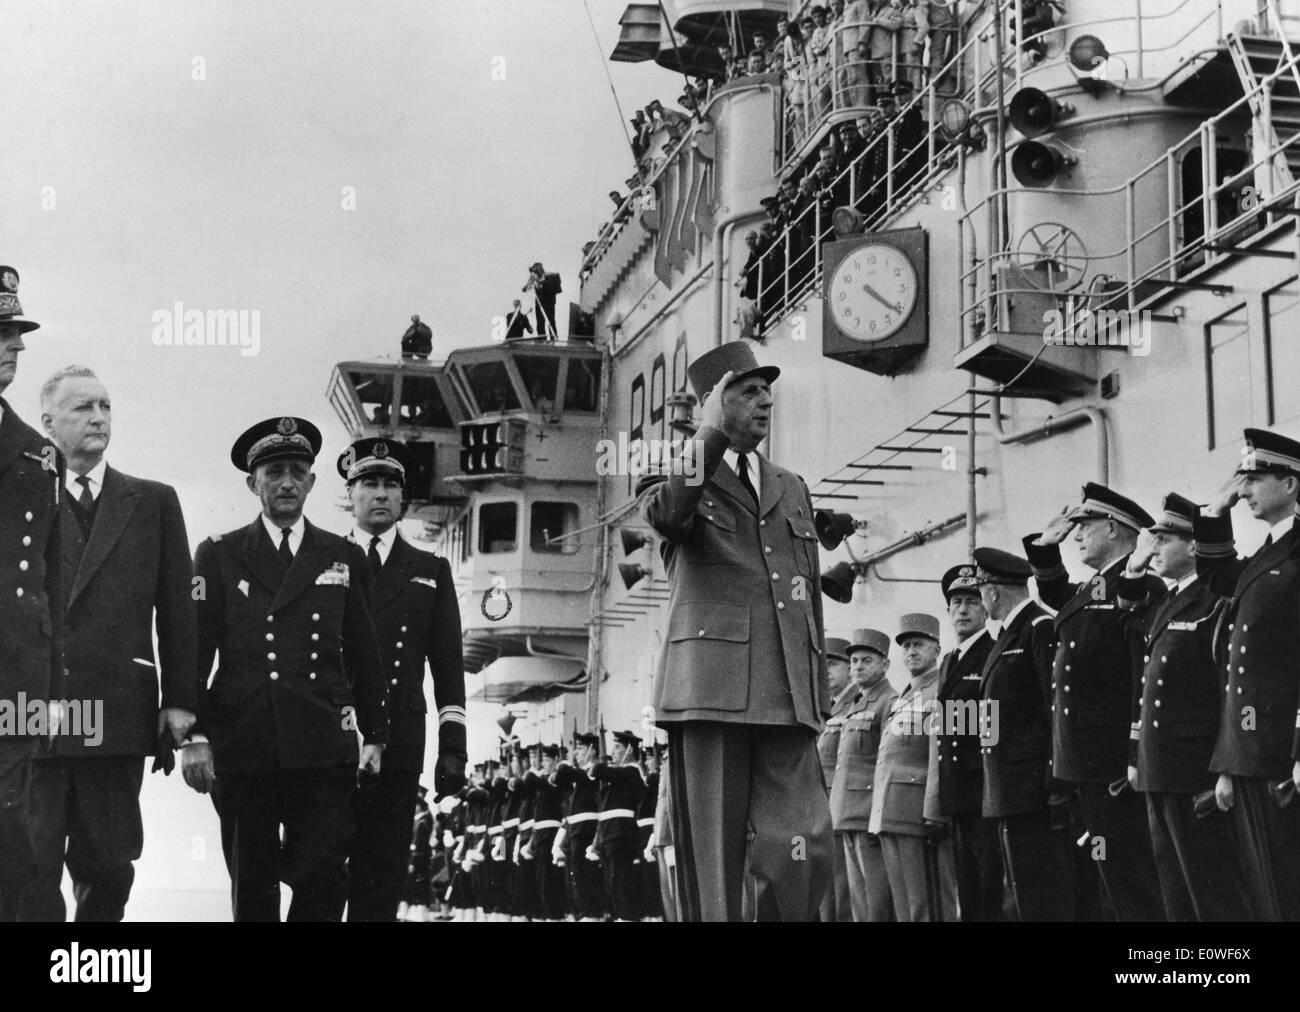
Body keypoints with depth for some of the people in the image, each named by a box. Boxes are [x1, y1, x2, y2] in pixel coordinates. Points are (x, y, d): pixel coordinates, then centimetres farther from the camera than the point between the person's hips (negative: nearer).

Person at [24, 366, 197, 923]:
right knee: (32, 867, -3)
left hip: (118, 715, 2)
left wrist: (180, 700, 2)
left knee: (108, 867, 6)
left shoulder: (154, 502, 12)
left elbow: (177, 607, 9)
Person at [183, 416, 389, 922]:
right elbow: (195, 652, 3)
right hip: (241, 748, -1)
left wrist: (374, 736, 12)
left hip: (324, 747, 1)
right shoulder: (218, 556, 9)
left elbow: (364, 655, 16)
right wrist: (194, 736, -5)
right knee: (252, 889, 5)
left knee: (324, 880, -8)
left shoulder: (344, 558, 14)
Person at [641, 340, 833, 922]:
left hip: (787, 697, 4)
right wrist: (711, 433, -20)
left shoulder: (792, 490, 24)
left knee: (804, 852, -7)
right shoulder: (679, 476, 10)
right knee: (711, 857, -4)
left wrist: (817, 692, 17)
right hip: (711, 690, -4)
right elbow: (665, 515, -16)